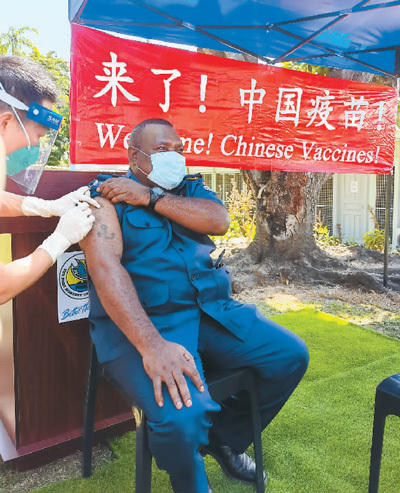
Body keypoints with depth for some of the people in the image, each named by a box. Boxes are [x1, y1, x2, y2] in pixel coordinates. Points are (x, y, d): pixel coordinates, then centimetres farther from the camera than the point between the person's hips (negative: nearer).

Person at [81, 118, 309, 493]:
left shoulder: (191, 188, 19)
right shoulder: (105, 195, 0)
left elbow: (219, 220, -3)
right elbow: (104, 265, -17)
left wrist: (150, 198, -8)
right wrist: (152, 345, -29)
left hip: (212, 310, 6)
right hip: (142, 323, -6)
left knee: (291, 355, -3)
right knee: (182, 416, -30)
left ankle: (225, 437, 20)